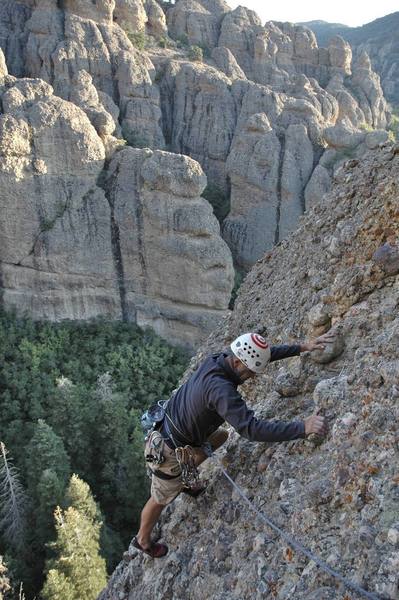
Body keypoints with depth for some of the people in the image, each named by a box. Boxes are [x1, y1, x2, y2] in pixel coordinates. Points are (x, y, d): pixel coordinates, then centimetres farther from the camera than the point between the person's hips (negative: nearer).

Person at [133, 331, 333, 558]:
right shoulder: (220, 389, -38)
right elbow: (251, 429, -45)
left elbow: (269, 353, 0)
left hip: (171, 423, 8)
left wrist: (303, 347, -4)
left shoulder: (221, 358, -13)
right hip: (171, 450, -8)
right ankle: (143, 540, 45)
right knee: (161, 499, 17)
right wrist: (303, 427, -44)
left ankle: (185, 480, 42)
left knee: (221, 436, 29)